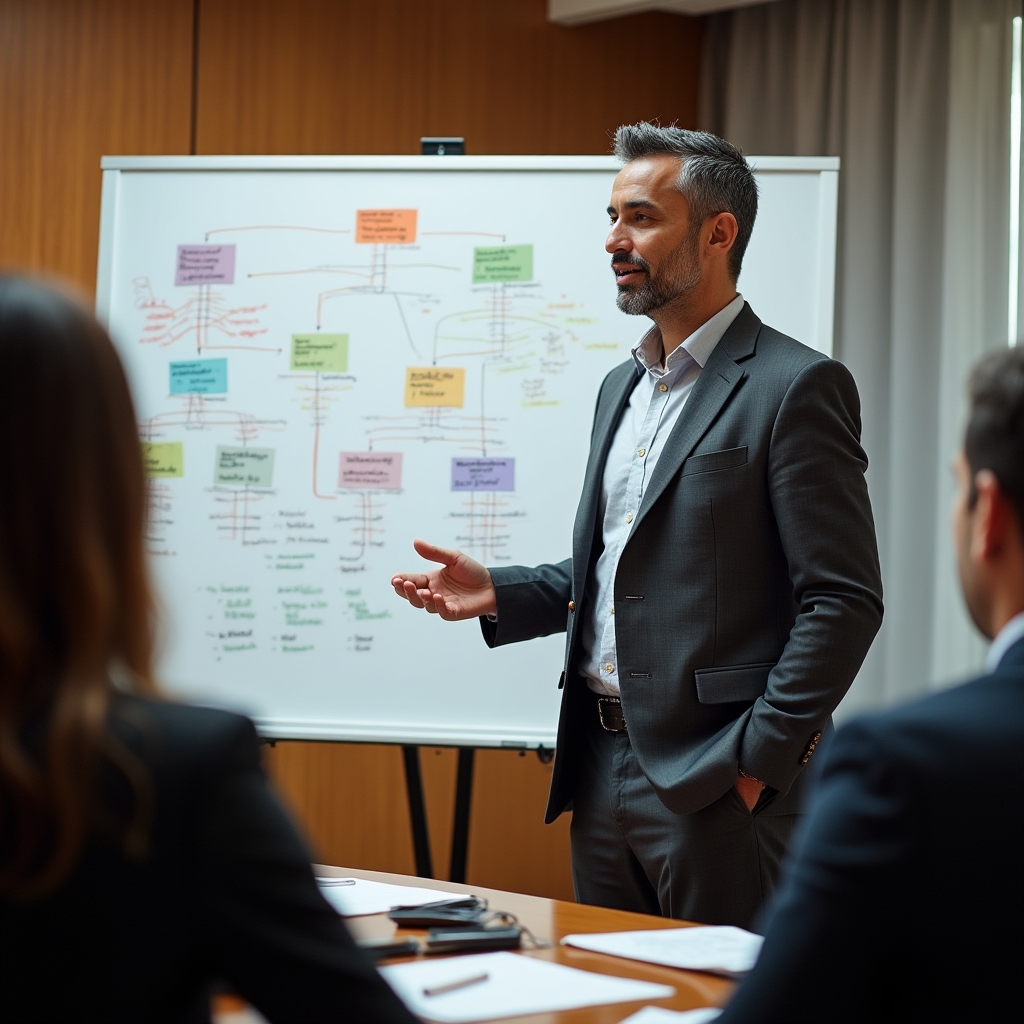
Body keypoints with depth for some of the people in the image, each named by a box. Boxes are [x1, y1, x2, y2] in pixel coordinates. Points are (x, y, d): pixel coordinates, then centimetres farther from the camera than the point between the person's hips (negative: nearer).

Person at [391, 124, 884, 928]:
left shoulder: (797, 387, -10)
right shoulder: (622, 387, 17)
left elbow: (844, 600, -14)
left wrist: (757, 761, -17)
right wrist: (497, 595, 7)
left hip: (714, 783, -8)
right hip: (602, 770, 8)